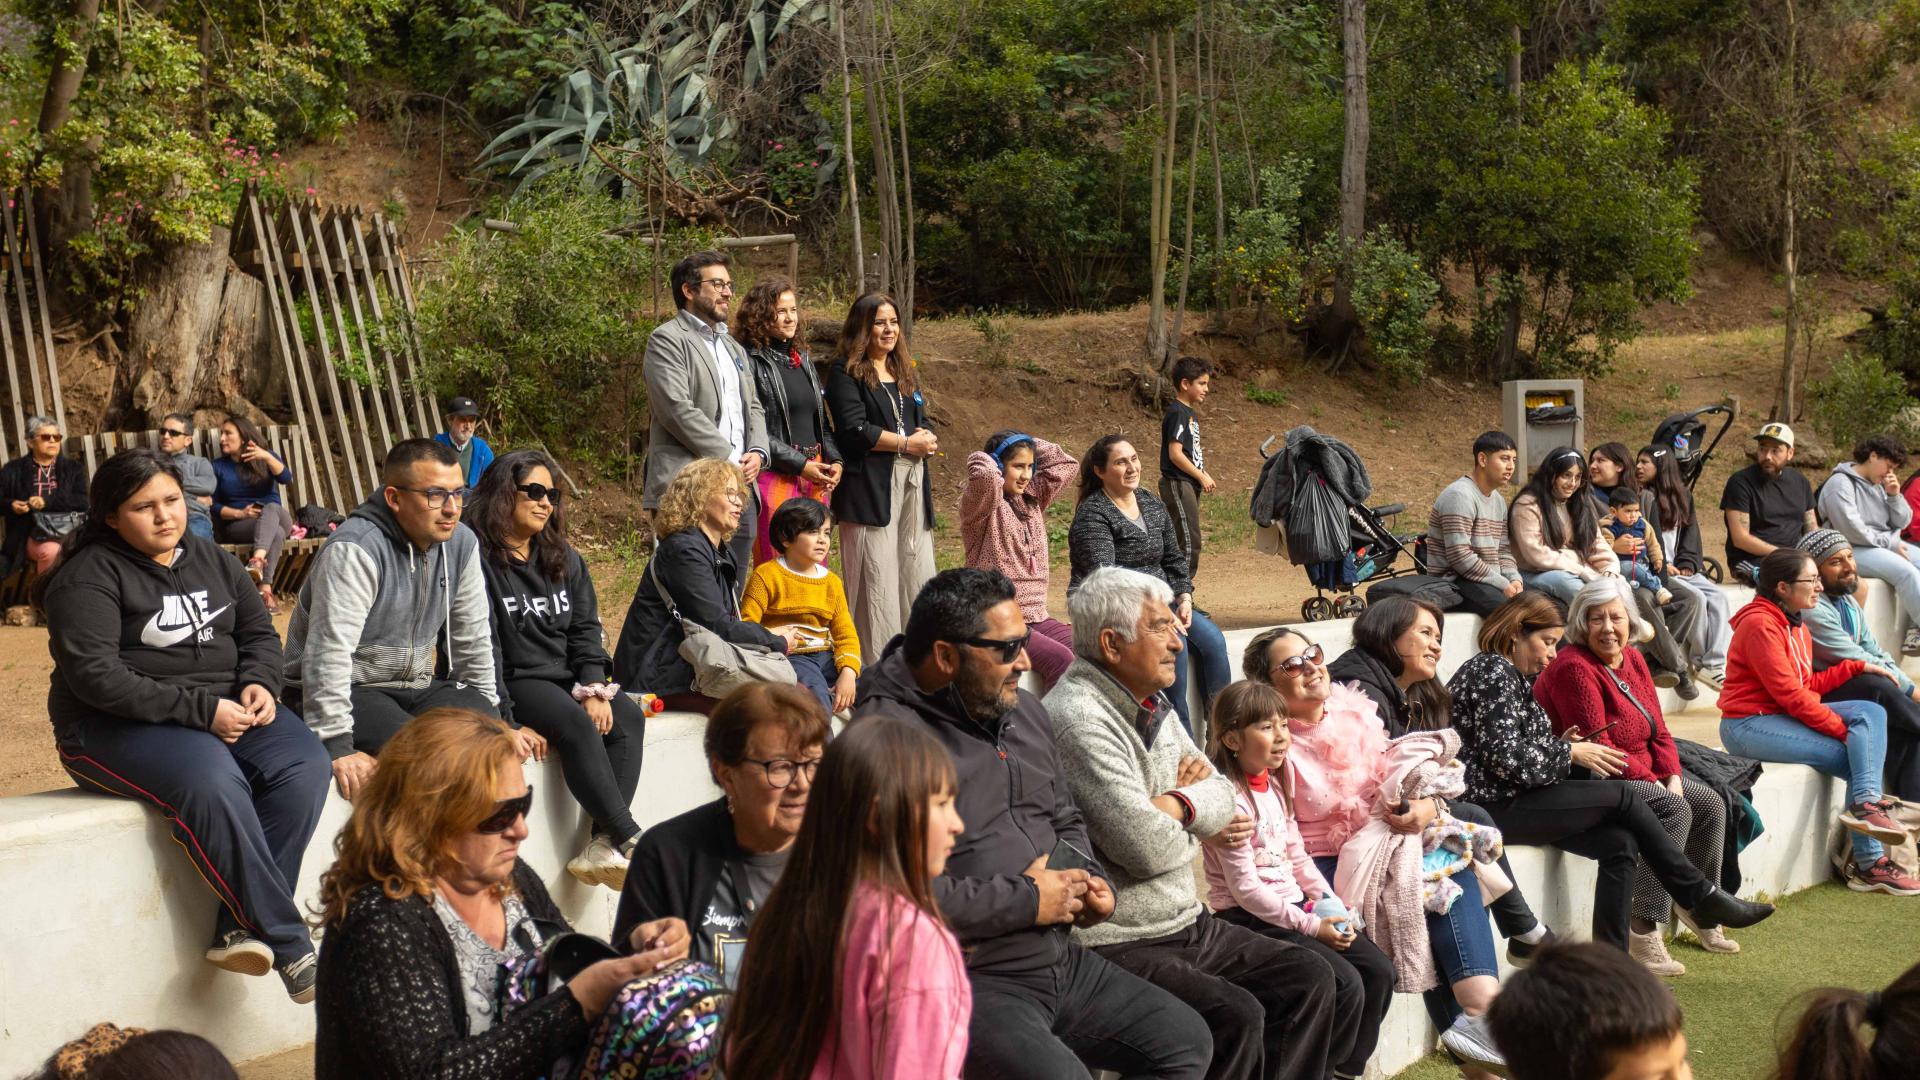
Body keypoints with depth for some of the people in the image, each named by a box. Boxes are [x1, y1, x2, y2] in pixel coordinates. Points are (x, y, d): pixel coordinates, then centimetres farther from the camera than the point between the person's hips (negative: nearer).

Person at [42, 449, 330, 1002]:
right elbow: (94, 675, -17)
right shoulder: (89, 576, -7)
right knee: (213, 781, -36)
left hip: (224, 708, 6)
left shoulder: (210, 558, 14)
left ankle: (239, 929, -24)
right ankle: (291, 948, -30)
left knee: (305, 765, -23)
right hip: (117, 726, -6)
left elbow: (260, 631, 18)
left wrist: (259, 683, -5)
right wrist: (199, 708, -22)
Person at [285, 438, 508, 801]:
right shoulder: (354, 550, -21)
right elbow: (328, 653, -28)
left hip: (415, 687, 7)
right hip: (350, 692, -7)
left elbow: (473, 639, 10)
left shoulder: (461, 543, 1)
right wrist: (338, 748, -32)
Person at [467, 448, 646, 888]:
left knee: (627, 717, -20)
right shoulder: (477, 558, -7)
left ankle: (601, 844, -29)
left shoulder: (564, 559, 16)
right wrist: (502, 720, -21)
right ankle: (631, 841, -30)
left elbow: (585, 629, 12)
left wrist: (595, 688, -6)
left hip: (566, 675, 7)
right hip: (516, 681, -7)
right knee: (576, 724, -32)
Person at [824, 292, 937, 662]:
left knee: (917, 575, 4)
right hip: (870, 486, -7)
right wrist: (906, 442, -8)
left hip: (913, 483, 7)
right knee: (877, 580, -9)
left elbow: (923, 424, 21)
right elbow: (854, 429, -12)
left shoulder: (906, 373, 22)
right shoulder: (845, 372, -1)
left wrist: (927, 438, -3)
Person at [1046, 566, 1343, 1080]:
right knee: (1236, 1018, -26)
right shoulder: (1079, 717, -20)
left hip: (1186, 922, 10)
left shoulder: (1151, 704, 10)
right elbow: (1146, 847, -25)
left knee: (1312, 979, 5)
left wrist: (1175, 803, -11)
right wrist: (1197, 826, -3)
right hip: (1120, 943, -9)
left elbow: (1221, 796, 11)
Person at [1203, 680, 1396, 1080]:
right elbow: (1245, 888, -19)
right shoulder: (1230, 798, -17)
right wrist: (1310, 925, -17)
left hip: (1295, 907, 9)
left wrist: (1332, 907, 1)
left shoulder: (1275, 785, 11)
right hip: (1249, 918, -9)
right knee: (1345, 983, -20)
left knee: (1379, 970, -1)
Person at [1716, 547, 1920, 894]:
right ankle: (1868, 863, -11)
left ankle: (1865, 802, -26)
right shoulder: (1761, 624, -17)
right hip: (1748, 723, -10)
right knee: (1851, 757, -15)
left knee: (1871, 712, -9)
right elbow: (1790, 693, -21)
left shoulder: (1794, 624, 15)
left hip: (1785, 714, 10)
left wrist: (1858, 666, 9)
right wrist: (1843, 729, -16)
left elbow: (1806, 685, 14)